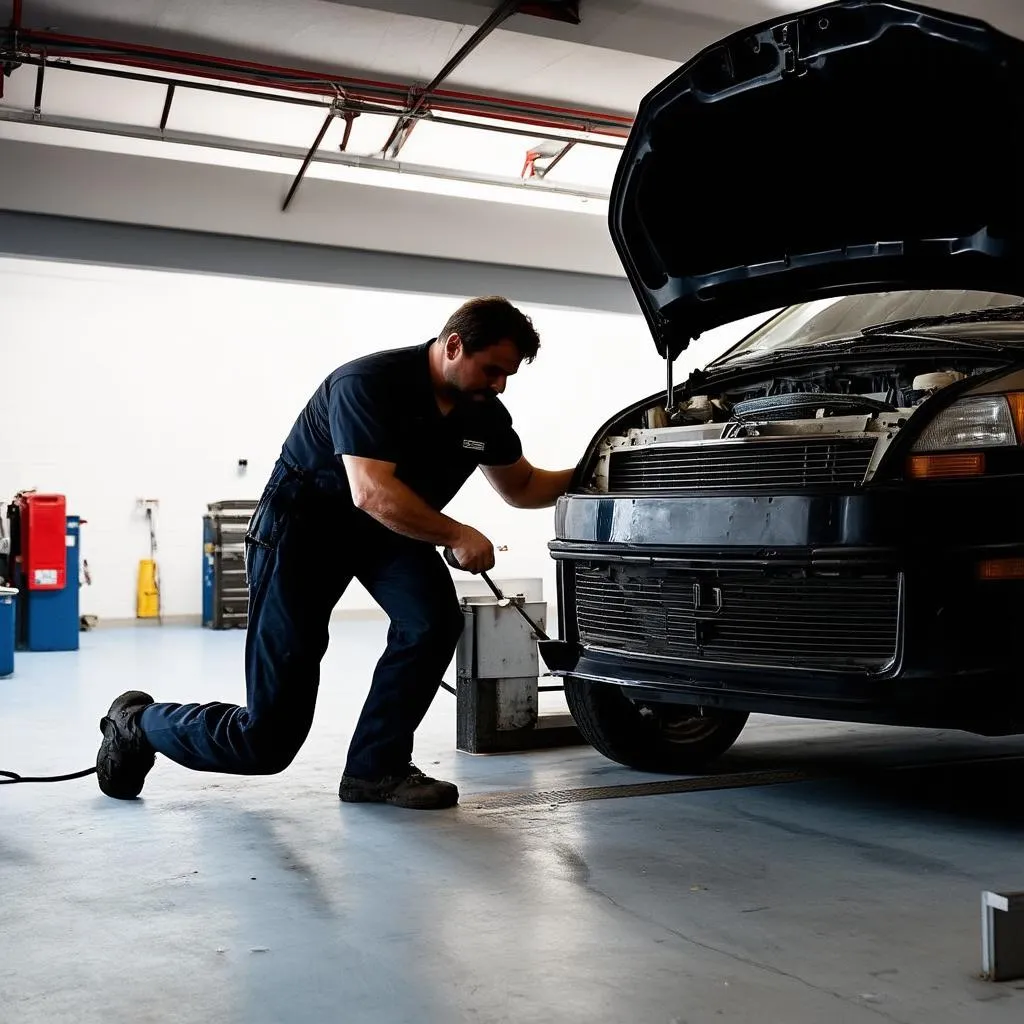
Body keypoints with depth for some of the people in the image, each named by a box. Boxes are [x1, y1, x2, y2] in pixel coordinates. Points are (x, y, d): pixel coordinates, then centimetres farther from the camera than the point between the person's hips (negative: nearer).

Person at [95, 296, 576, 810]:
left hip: (388, 528, 7)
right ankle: (137, 723, 22)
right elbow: (372, 493, -35)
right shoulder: (371, 383, -26)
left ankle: (376, 767, -8)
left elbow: (522, 486, 13)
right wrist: (456, 536, -28)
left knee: (433, 617, -27)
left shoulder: (485, 414, -3)